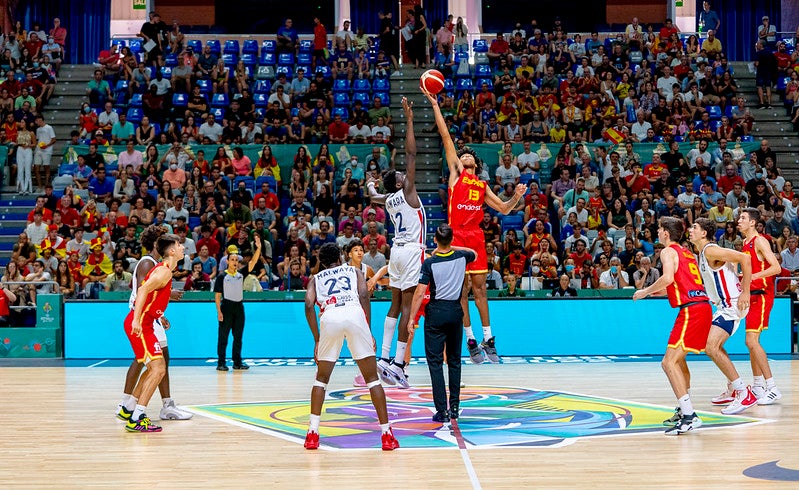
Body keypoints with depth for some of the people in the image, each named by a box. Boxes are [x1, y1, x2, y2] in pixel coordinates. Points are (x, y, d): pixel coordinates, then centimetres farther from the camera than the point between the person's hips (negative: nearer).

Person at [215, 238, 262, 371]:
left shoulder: (241, 274, 8)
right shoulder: (222, 276, -3)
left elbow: (253, 262, -2)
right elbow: (217, 295, -4)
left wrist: (258, 248, -16)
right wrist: (219, 311, -12)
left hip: (239, 307, 5)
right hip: (226, 307, -5)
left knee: (238, 337, 9)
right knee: (223, 337, -1)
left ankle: (237, 362, 14)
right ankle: (221, 363, 3)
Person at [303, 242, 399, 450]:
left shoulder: (316, 279, 30)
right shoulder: (354, 271, 29)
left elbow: (309, 305, 10)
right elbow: (363, 295, 9)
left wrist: (317, 340, 12)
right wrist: (368, 331, 10)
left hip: (329, 317, 1)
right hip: (354, 314, -1)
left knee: (321, 379, 19)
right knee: (372, 378, 8)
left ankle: (312, 433, 12)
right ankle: (387, 435, 4)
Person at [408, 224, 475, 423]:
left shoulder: (430, 263, -12)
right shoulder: (461, 257, -1)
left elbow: (420, 293, -13)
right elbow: (474, 254, 25)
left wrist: (412, 318, -6)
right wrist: (451, 248, 20)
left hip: (436, 312, -4)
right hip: (456, 311, 4)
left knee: (435, 362, -1)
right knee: (454, 360, 14)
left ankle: (442, 410, -6)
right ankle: (454, 408, 17)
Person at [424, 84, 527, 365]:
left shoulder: (482, 186, 19)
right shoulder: (455, 173, 9)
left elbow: (503, 208, 22)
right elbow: (446, 137, 5)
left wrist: (517, 197, 2)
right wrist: (435, 105, 1)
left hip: (476, 236, 3)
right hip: (456, 234, -3)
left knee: (479, 288, 6)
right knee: (461, 291, 0)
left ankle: (488, 339, 12)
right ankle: (471, 340, 6)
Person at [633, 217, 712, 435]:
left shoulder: (668, 251, -3)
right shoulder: (687, 253, 23)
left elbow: (668, 278, -20)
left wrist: (645, 292, -7)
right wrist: (658, 291, 32)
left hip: (691, 310, -10)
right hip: (703, 306, 10)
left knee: (669, 362, -12)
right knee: (678, 359, 23)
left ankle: (689, 416, -19)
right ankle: (684, 410, 28)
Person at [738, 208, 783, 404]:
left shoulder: (759, 241, -14)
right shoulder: (745, 242, 14)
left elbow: (776, 268, -24)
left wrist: (752, 276, -29)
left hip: (762, 295, -10)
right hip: (753, 295, 10)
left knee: (751, 341, -15)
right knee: (752, 341, 13)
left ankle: (773, 388, -13)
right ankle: (758, 385, 22)